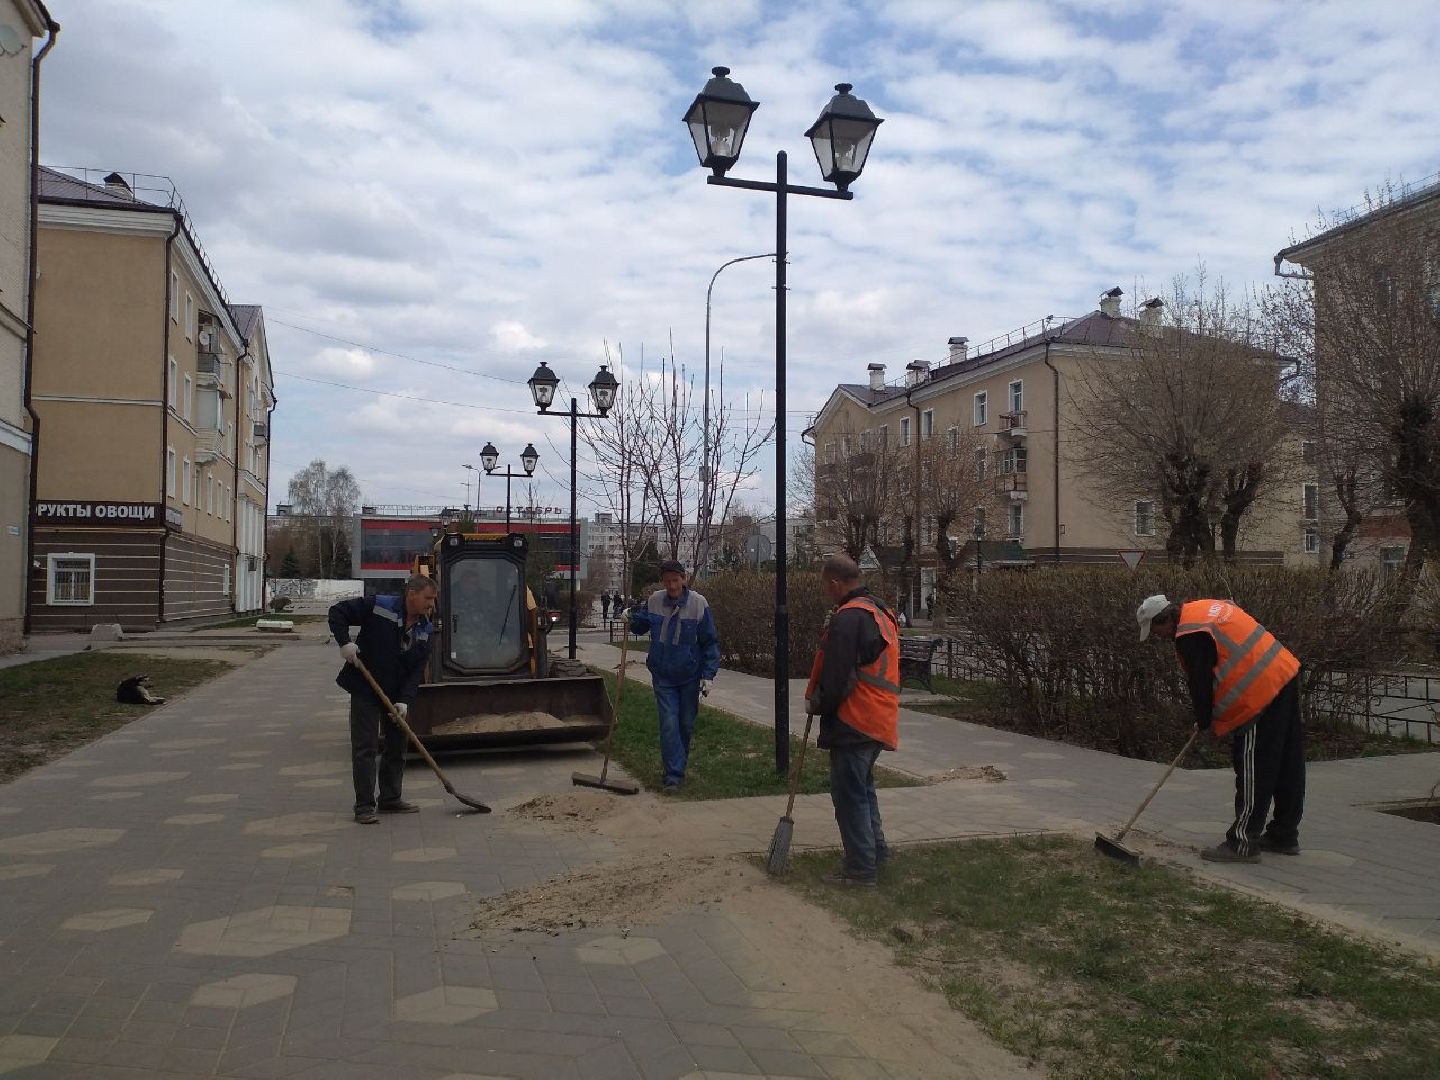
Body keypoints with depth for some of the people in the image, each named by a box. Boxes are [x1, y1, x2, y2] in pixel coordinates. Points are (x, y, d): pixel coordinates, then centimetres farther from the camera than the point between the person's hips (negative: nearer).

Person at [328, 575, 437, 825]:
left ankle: (390, 799, 26)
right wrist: (344, 642, -23)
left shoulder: (424, 629, 0)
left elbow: (417, 670, -4)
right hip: (365, 691, -6)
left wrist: (405, 700, -15)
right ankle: (364, 806, 1)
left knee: (397, 747, 12)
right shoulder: (378, 608, -16)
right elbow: (337, 611, -11)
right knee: (365, 748, -5)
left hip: (397, 695, 6)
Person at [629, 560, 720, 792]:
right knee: (669, 724, -8)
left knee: (686, 724, 12)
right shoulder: (654, 601, -4)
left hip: (690, 676, 0)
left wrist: (708, 675, -11)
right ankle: (673, 775, -5)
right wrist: (634, 617, -10)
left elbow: (710, 642, -6)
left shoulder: (698, 604, -12)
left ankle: (676, 765, 33)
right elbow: (641, 628, 13)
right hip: (663, 676, 1)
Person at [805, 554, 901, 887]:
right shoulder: (881, 613, 13)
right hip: (880, 720, 10)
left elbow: (836, 676, -20)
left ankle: (861, 868, 4)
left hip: (854, 723, -10)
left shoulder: (848, 618, -18)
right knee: (862, 788, 23)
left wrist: (817, 704, -3)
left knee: (849, 794, -1)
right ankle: (876, 850, 33)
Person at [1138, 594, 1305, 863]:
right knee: (1288, 766, 16)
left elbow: (1200, 683, -12)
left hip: (1261, 694, -10)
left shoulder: (1190, 636, -15)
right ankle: (1284, 836, 28)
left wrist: (1203, 722, 5)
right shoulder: (1205, 607, 15)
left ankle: (1243, 843, 2)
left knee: (1252, 772, -4)